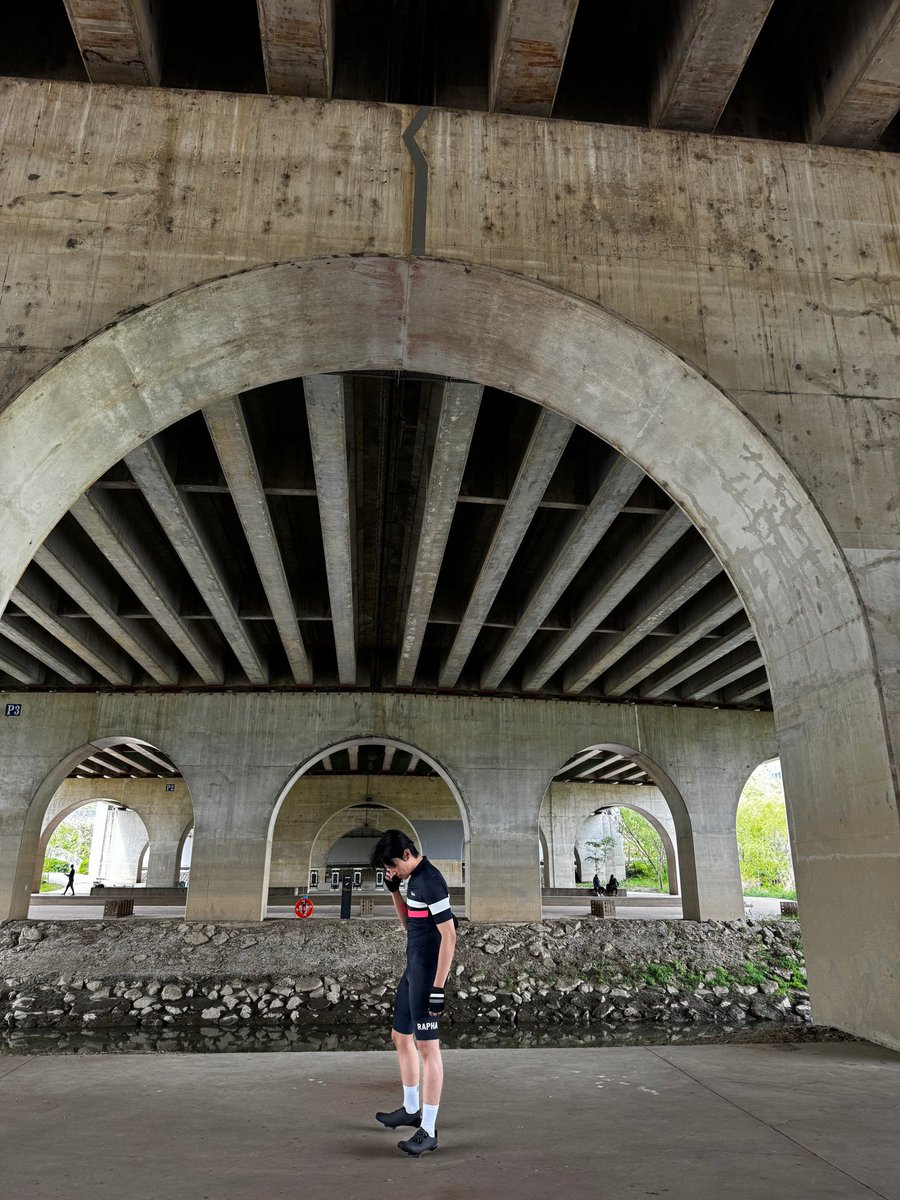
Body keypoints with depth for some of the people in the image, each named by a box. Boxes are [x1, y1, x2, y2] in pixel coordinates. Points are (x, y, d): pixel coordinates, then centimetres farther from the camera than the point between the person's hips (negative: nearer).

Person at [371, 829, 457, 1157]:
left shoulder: (430, 881, -20)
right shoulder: (414, 879, 9)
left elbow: (449, 935, -22)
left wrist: (438, 986, -23)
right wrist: (394, 890, 7)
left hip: (427, 973, -11)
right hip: (413, 970, 11)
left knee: (427, 1046, -4)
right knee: (400, 1036, 21)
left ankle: (428, 1131, 6)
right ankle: (411, 1109, 37)